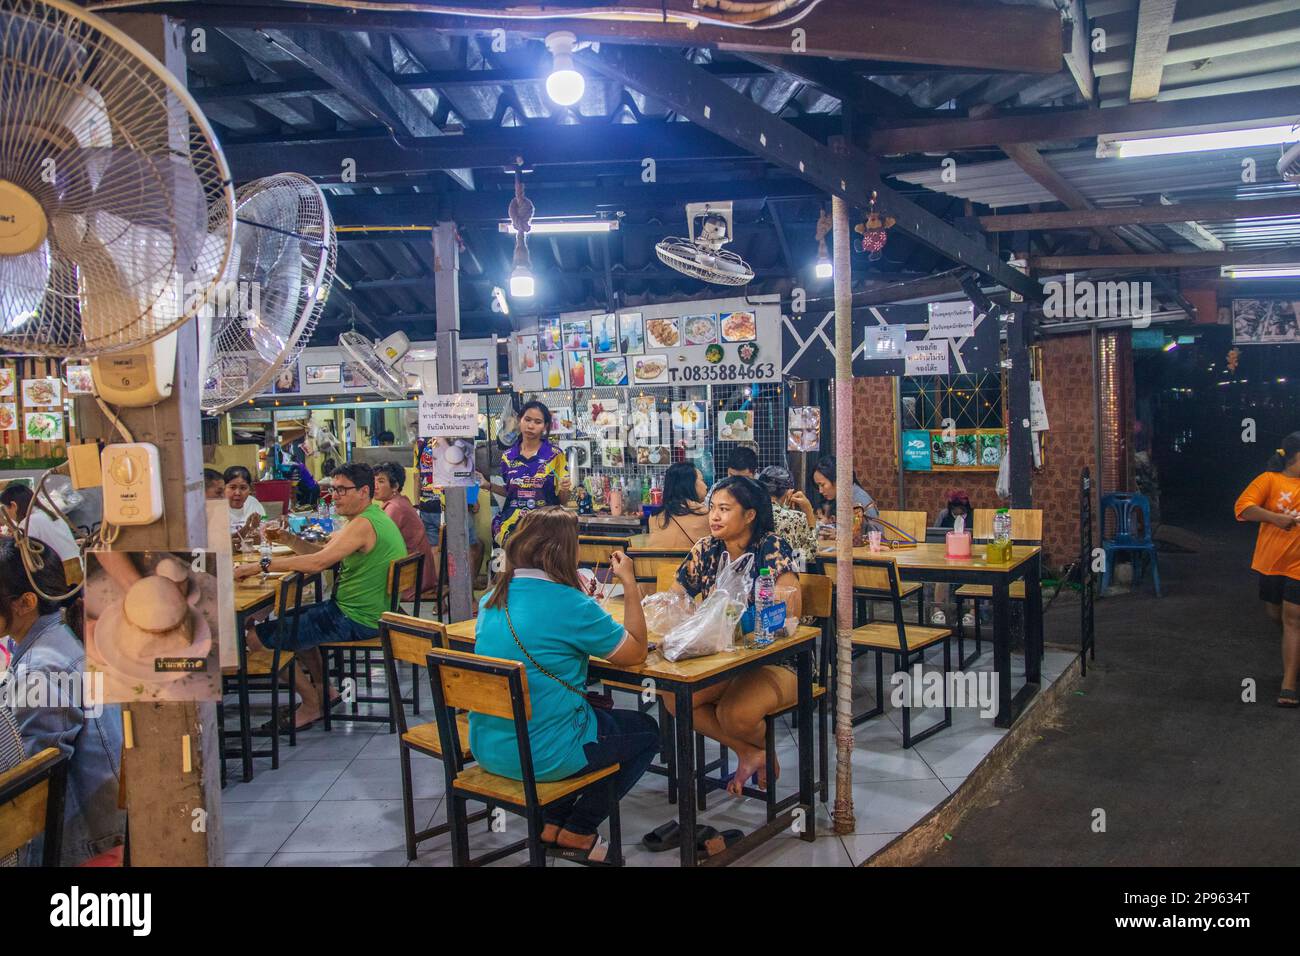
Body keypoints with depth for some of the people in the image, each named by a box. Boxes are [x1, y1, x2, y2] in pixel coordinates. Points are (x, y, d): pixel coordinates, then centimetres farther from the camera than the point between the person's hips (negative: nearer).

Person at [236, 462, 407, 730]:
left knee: (257, 637, -8)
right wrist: (288, 539, 0)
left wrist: (261, 566, -22)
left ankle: (312, 704, 7)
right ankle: (323, 690, 27)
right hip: (369, 611, 11)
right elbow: (324, 555, 14)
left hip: (355, 620, -11)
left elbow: (318, 562, -29)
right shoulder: (375, 517, 12)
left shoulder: (363, 524, -21)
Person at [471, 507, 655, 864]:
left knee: (601, 713, 31)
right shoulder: (570, 604, -20)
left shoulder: (492, 600, 2)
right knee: (647, 731, 17)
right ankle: (576, 832, 19)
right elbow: (636, 652, -9)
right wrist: (630, 584, -3)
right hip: (542, 756, -7)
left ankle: (553, 822, 24)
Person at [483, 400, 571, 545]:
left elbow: (563, 500, 2)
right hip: (512, 525, 2)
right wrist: (488, 485, 6)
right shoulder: (508, 456, 6)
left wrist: (565, 489, -18)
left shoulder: (555, 455, -3)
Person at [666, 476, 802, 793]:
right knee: (674, 699, -17)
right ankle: (750, 754, 3)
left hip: (776, 661, -6)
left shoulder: (771, 547, -12)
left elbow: (789, 612, -23)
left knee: (735, 713, -31)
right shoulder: (705, 549, 4)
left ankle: (765, 750, 9)